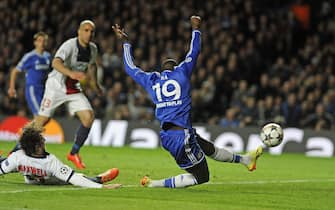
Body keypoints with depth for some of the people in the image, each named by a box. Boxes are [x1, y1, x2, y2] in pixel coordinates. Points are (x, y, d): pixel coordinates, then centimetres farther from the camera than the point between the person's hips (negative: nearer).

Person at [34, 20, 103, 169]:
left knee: (89, 117, -11)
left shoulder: (93, 49, 2)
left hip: (74, 89, 6)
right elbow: (56, 63, -38)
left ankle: (74, 153, 3)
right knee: (42, 120, -8)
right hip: (56, 87, -6)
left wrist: (95, 86, 34)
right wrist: (71, 73, -55)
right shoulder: (70, 45, -21)